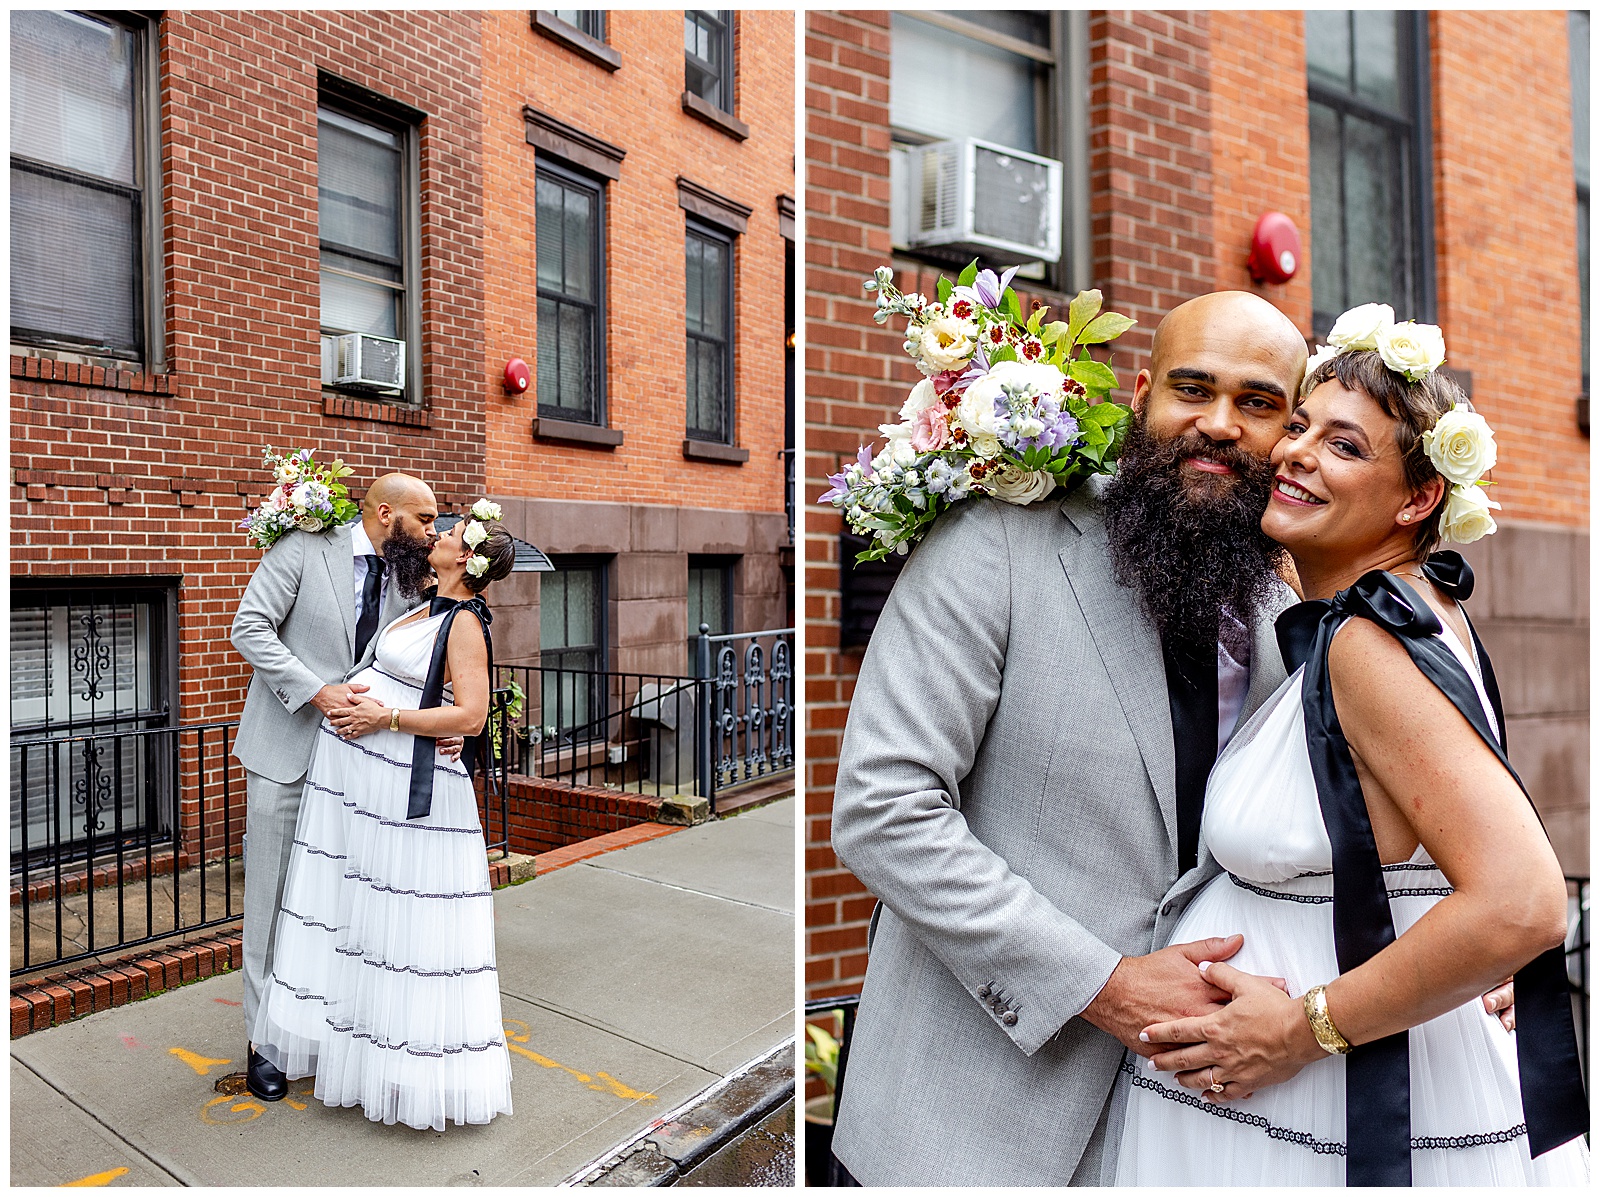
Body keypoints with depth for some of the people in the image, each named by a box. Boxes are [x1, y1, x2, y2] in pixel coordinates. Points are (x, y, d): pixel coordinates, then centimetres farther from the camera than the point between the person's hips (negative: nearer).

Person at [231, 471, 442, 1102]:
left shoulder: (406, 579, 5)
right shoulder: (304, 548, -9)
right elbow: (251, 627, -12)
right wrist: (315, 690, -22)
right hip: (286, 749, -4)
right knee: (273, 892, 6)